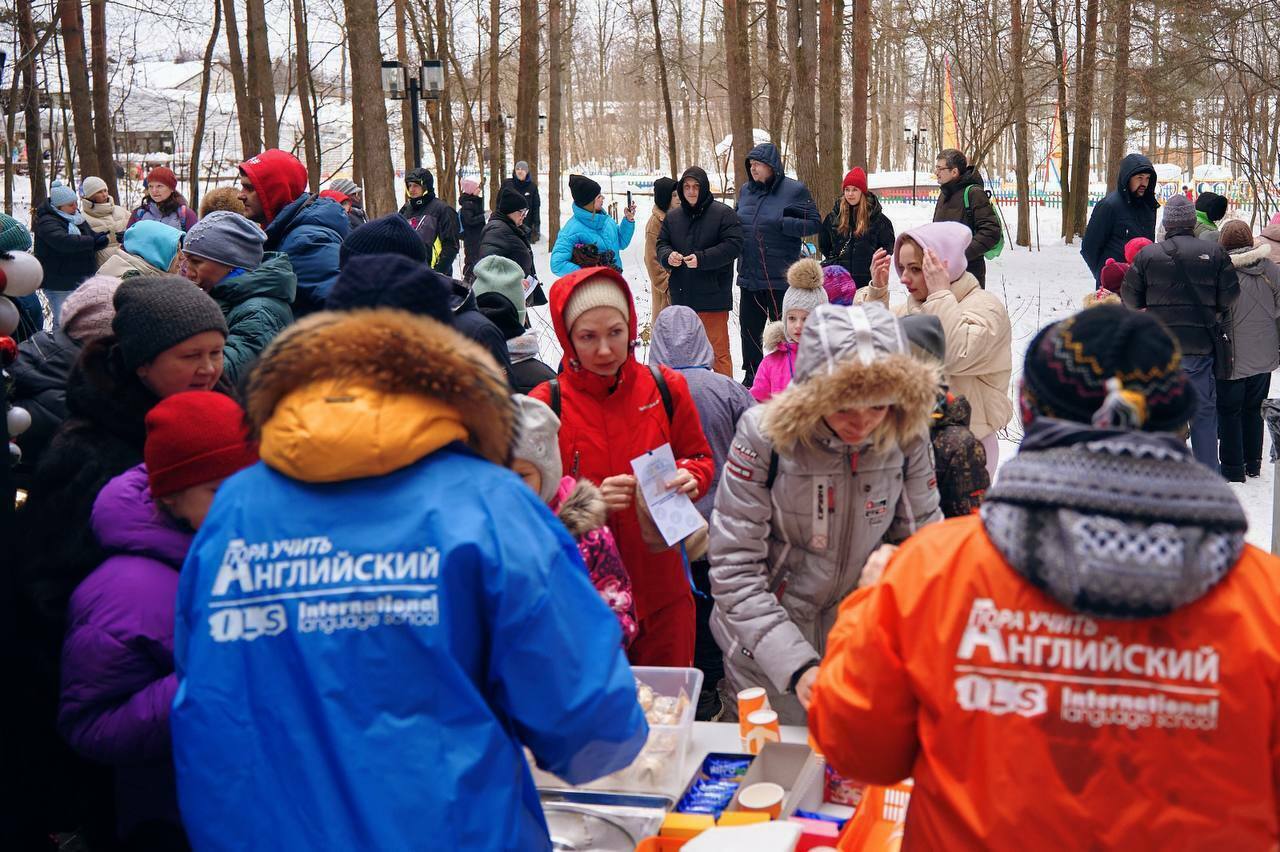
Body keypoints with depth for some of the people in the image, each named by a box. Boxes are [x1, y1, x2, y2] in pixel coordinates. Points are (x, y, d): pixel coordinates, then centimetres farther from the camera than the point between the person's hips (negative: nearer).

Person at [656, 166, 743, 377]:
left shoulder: (723, 214, -4)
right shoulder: (673, 217, 12)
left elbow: (733, 245, -11)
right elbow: (661, 244, 14)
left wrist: (702, 259, -21)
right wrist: (668, 256, -10)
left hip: (713, 295, -5)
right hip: (681, 294, 6)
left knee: (718, 349, -2)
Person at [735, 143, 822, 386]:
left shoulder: (795, 190, -6)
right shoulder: (746, 190, 11)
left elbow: (814, 223, -7)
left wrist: (783, 224, -19)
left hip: (780, 277, -6)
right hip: (748, 276, 6)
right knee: (749, 328, 12)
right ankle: (751, 377, 26)